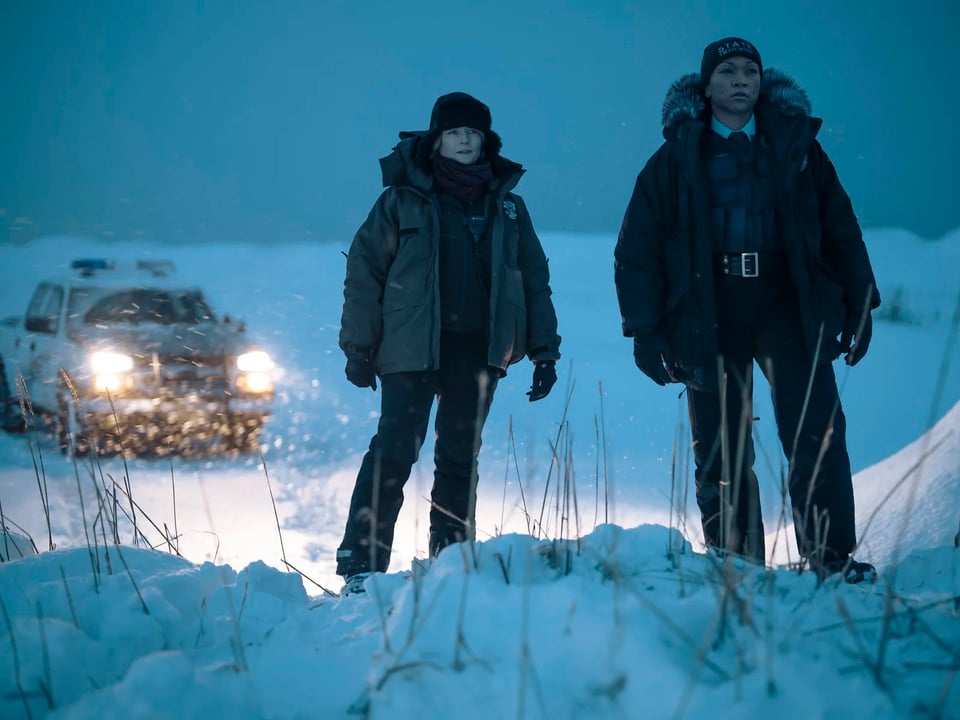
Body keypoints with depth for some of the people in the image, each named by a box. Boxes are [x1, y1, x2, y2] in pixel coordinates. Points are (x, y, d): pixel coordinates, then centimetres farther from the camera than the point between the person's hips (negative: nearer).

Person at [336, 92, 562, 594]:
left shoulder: (507, 206, 12)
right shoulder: (404, 200, 2)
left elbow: (534, 279, 15)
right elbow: (364, 270, 1)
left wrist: (544, 350, 9)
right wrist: (359, 345, -5)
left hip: (478, 349, 3)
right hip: (413, 347, -3)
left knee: (460, 459, 7)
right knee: (394, 452, -11)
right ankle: (361, 565, -8)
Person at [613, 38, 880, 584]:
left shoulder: (796, 148, 9)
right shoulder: (676, 159, 5)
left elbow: (841, 229, 13)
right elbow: (638, 249, 5)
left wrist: (859, 305, 8)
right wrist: (646, 329, -2)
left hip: (788, 308, 0)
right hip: (708, 318, 0)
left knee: (818, 433, -12)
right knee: (721, 453, 1)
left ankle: (831, 557, -8)